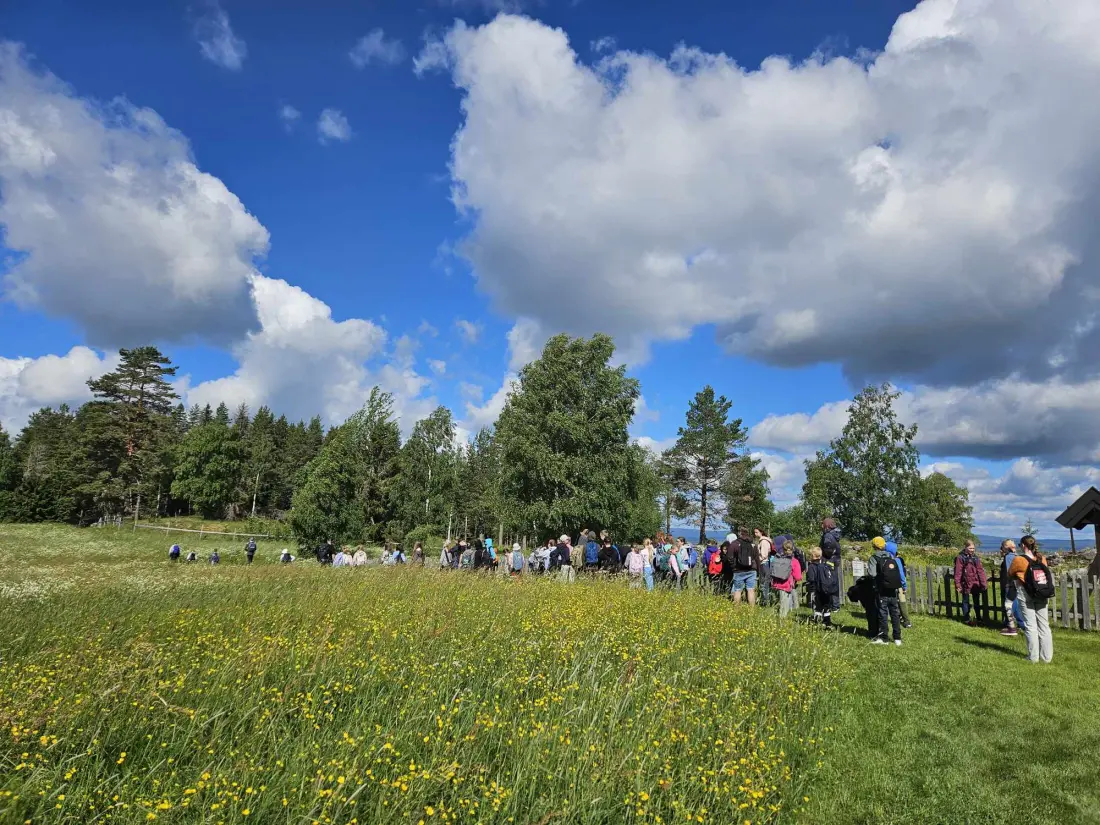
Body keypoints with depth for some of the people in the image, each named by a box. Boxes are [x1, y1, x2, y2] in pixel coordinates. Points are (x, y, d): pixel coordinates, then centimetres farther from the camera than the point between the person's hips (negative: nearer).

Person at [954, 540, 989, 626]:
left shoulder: (975, 557, 8)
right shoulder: (960, 558, -8)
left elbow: (980, 570, 9)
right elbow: (958, 572, -9)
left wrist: (984, 582, 4)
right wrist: (958, 585, -11)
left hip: (976, 583, 5)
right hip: (966, 583, -5)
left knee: (977, 601, 16)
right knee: (966, 601, 6)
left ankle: (979, 618, 28)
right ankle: (967, 619, 15)